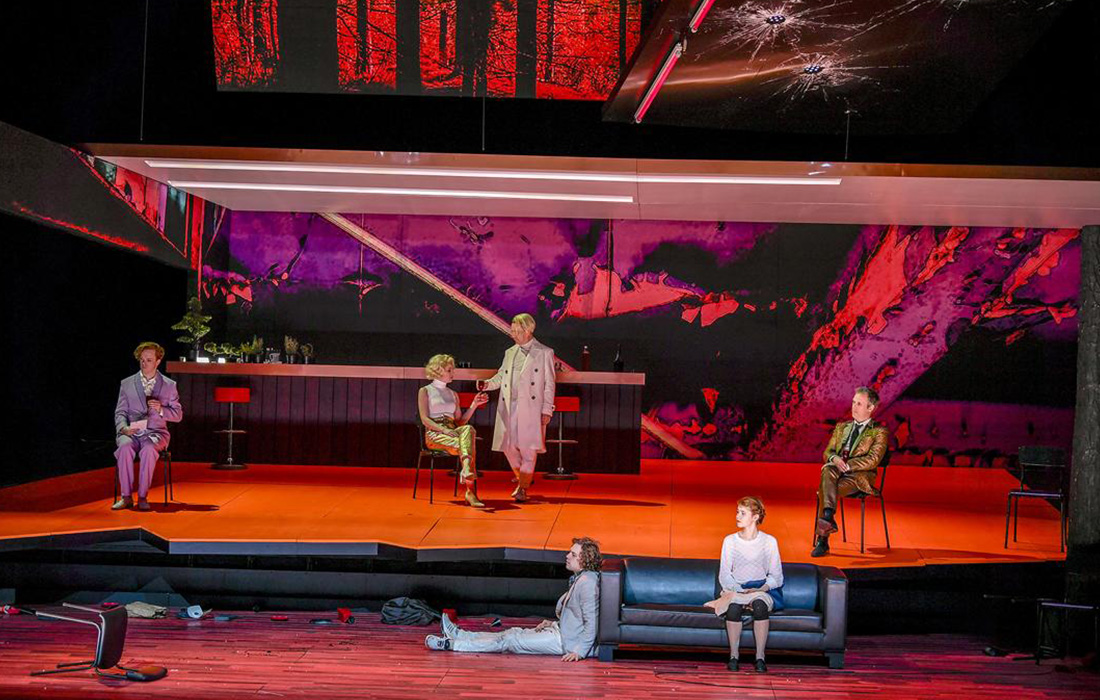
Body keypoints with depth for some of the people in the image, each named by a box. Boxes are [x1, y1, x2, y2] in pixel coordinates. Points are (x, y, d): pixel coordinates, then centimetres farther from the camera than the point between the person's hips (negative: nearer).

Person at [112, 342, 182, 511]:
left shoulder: (169, 386, 10)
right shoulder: (127, 383, 12)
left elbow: (178, 415, 9)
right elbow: (120, 412, 10)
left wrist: (161, 410, -11)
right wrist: (124, 428, -11)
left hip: (155, 433, -1)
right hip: (131, 432, 1)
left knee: (148, 450, -37)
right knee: (125, 448, -34)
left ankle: (142, 497, -30)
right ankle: (126, 496, -29)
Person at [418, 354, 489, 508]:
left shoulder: (453, 394, 26)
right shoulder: (425, 391, 11)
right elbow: (425, 419, -3)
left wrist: (474, 405, 6)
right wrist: (443, 430, -19)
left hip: (452, 431, 4)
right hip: (434, 434, -4)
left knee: (468, 429, -36)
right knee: (463, 445, -35)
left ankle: (467, 470, -57)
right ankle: (471, 491, -50)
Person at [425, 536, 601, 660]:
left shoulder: (587, 582, -21)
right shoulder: (579, 578, 12)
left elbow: (592, 621, -25)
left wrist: (579, 651, -28)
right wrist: (554, 623, 11)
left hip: (567, 642, -10)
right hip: (562, 631, 10)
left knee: (510, 640, -6)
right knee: (514, 632, 13)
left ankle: (450, 644, -1)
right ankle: (459, 635, 21)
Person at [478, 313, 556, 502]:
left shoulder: (544, 353, 4)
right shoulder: (510, 353, 18)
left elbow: (549, 384, 1)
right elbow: (500, 376, 20)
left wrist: (547, 410, -5)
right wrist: (487, 384, -1)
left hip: (531, 407, -5)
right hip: (509, 407, 5)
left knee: (528, 447, -6)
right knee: (508, 446, 4)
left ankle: (523, 488, 0)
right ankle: (522, 478, 26)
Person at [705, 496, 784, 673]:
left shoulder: (769, 542, 5)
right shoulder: (730, 541, 7)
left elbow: (776, 576, 6)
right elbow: (724, 576, 3)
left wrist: (762, 588, -12)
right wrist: (740, 590, -13)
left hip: (762, 590, -1)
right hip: (735, 589, 1)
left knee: (760, 605, -37)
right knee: (734, 607, -36)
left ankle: (760, 657, -29)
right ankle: (734, 655, -23)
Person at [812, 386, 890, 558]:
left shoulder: (879, 432, 7)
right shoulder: (842, 427, 26)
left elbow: (872, 460, -7)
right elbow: (827, 452, 18)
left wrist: (847, 464, -18)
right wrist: (835, 459, -8)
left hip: (859, 476, -4)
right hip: (838, 471, 4)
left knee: (823, 490, -35)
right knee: (827, 470, -37)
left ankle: (822, 540, -40)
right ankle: (828, 516, -55)